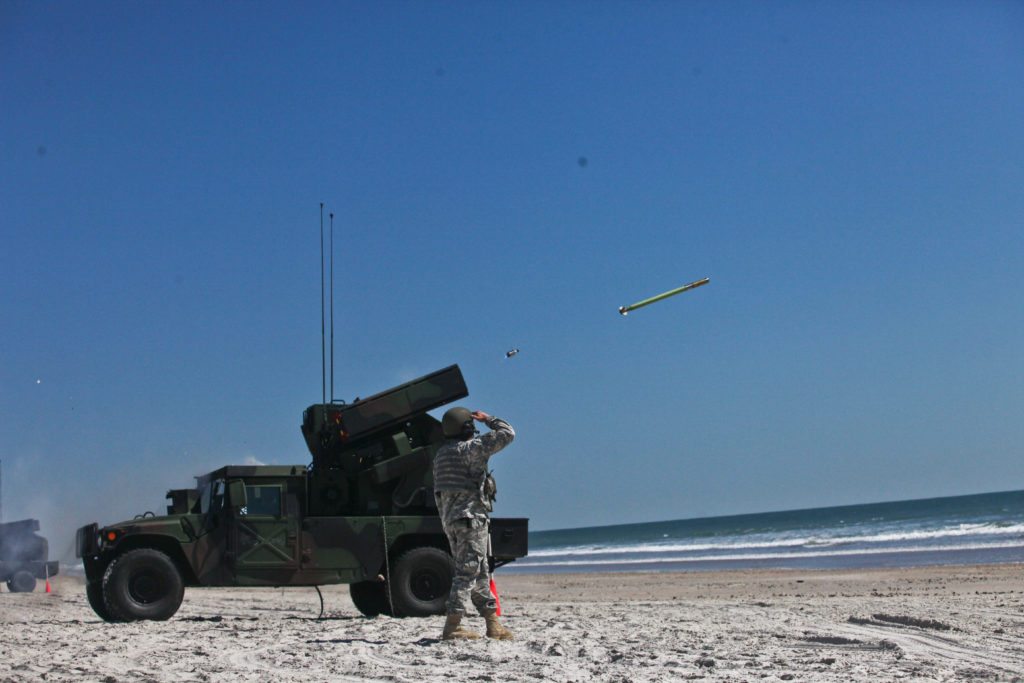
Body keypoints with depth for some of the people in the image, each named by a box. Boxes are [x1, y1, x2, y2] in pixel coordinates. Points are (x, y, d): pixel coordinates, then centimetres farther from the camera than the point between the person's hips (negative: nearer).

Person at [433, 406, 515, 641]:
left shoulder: (441, 454, 15)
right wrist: (488, 419, 4)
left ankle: (493, 624, 17)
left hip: (450, 519, 9)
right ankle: (452, 626, -13)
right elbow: (506, 434, -11)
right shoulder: (470, 448, -10)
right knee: (468, 571, -8)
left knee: (480, 573, 13)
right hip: (471, 517, -9)